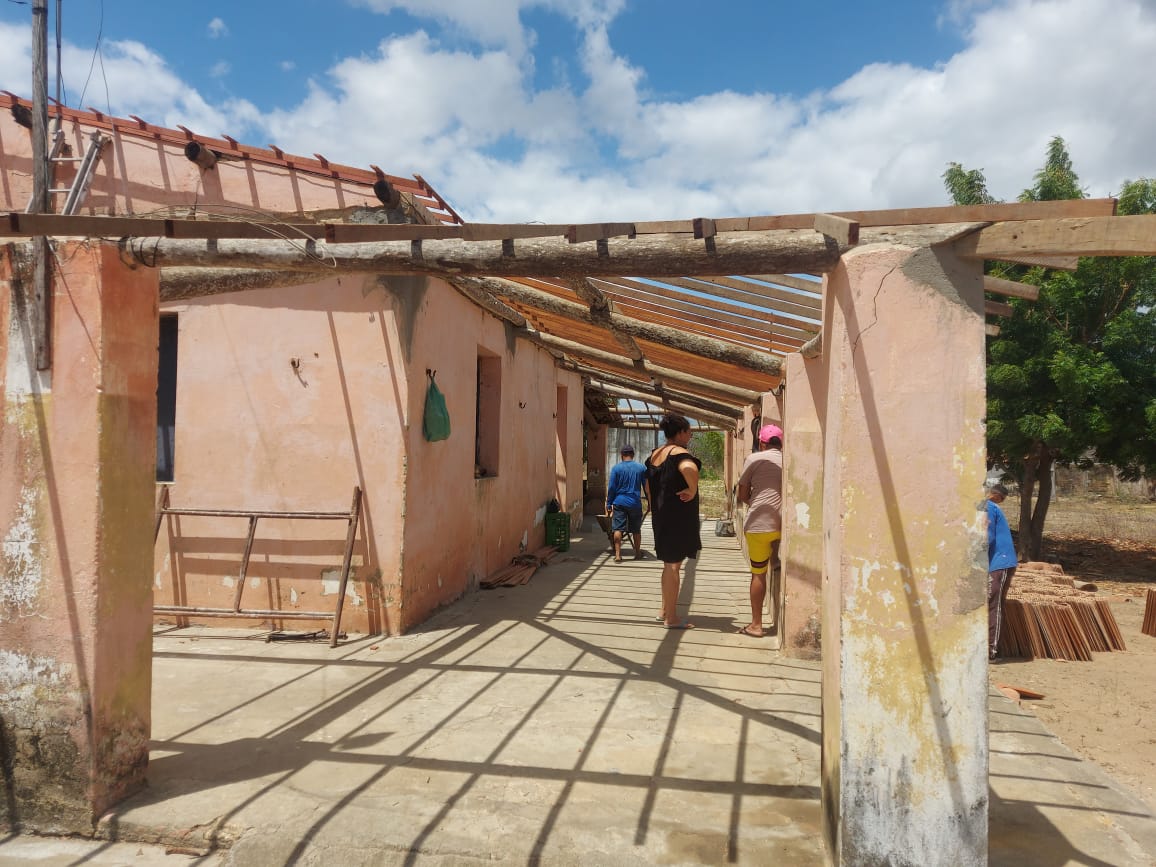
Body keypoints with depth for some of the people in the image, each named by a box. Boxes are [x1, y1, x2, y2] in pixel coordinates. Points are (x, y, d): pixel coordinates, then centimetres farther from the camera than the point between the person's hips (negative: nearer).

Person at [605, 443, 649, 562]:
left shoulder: (616, 468, -2)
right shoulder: (641, 468, 3)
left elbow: (611, 487, -2)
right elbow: (647, 487, 9)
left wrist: (609, 504, 4)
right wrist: (649, 503, 19)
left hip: (619, 502, -2)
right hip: (635, 503, 2)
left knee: (618, 529, -1)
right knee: (636, 529, 14)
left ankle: (618, 555, -6)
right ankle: (638, 554, 26)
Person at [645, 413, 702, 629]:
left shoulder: (654, 455, 11)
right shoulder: (679, 453, -16)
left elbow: (649, 484, 20)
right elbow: (689, 468, -40)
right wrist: (692, 490, -25)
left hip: (661, 515, 9)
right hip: (678, 516, -9)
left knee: (669, 564, 20)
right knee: (674, 565, -1)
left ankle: (665, 611, 29)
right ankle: (671, 618, 7)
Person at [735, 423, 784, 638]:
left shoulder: (754, 459, -1)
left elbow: (743, 495, 3)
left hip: (759, 523, -3)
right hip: (784, 523, 3)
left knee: (758, 574, 5)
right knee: (779, 572, 17)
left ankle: (756, 625, 10)